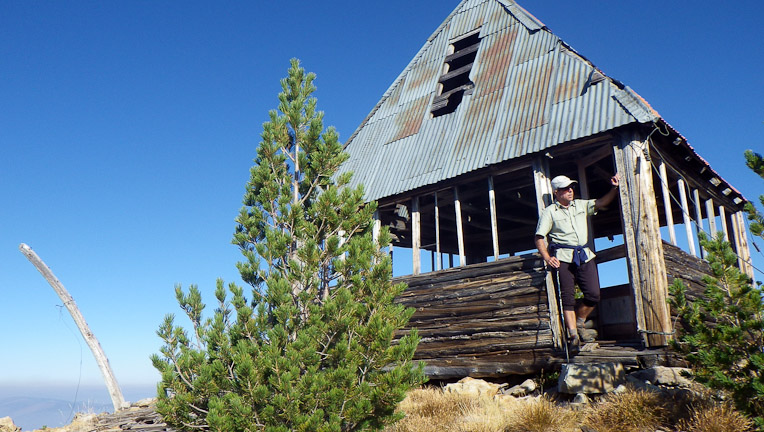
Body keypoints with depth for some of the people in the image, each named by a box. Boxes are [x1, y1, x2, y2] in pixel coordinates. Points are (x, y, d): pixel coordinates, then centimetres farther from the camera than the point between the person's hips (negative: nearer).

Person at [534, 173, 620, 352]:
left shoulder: (581, 205, 20)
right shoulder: (549, 212, 5)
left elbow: (602, 203, 12)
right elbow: (539, 238, -2)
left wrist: (615, 188, -4)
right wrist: (547, 258, -15)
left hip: (584, 255, 4)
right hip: (563, 257, -4)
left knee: (594, 295, -3)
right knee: (568, 297, -8)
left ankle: (579, 323, 19)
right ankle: (573, 334, -6)